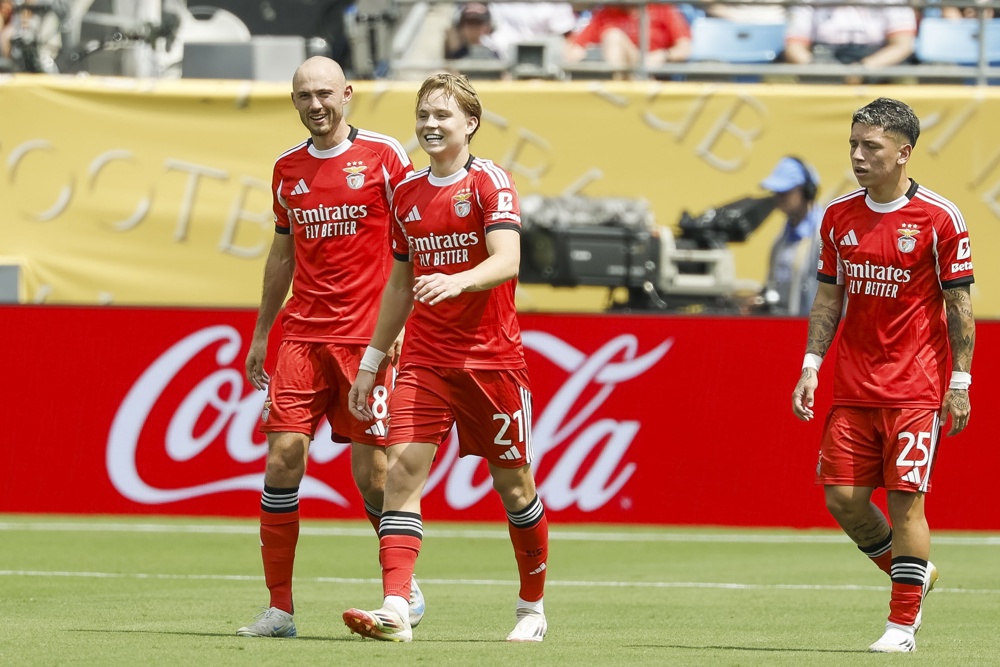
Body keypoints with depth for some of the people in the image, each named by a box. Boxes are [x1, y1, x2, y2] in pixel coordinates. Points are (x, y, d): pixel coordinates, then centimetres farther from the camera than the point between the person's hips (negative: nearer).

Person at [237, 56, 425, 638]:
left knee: (373, 471, -4)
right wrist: (261, 334, 23)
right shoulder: (288, 169, 12)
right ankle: (280, 608, -2)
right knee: (283, 455, -7)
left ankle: (406, 590, 19)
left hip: (367, 337, -4)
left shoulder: (383, 155, -2)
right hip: (303, 334, 4)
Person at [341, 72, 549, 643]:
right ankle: (396, 611, -21)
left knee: (513, 483, 4)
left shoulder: (490, 182, -5)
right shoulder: (406, 194, 11)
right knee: (403, 467, -13)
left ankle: (533, 609, 22)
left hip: (491, 358, -4)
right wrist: (371, 361, 20)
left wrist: (458, 281, -39)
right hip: (425, 360, 4)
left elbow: (507, 261, -20)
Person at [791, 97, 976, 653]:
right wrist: (811, 366, 7)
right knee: (843, 498, 1)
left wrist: (960, 383, -8)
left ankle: (903, 623, 3)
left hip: (917, 388, -5)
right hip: (853, 388, 5)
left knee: (905, 499, -7)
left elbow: (960, 305, -5)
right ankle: (913, 573, 26)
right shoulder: (839, 216, 7)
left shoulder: (940, 218, -8)